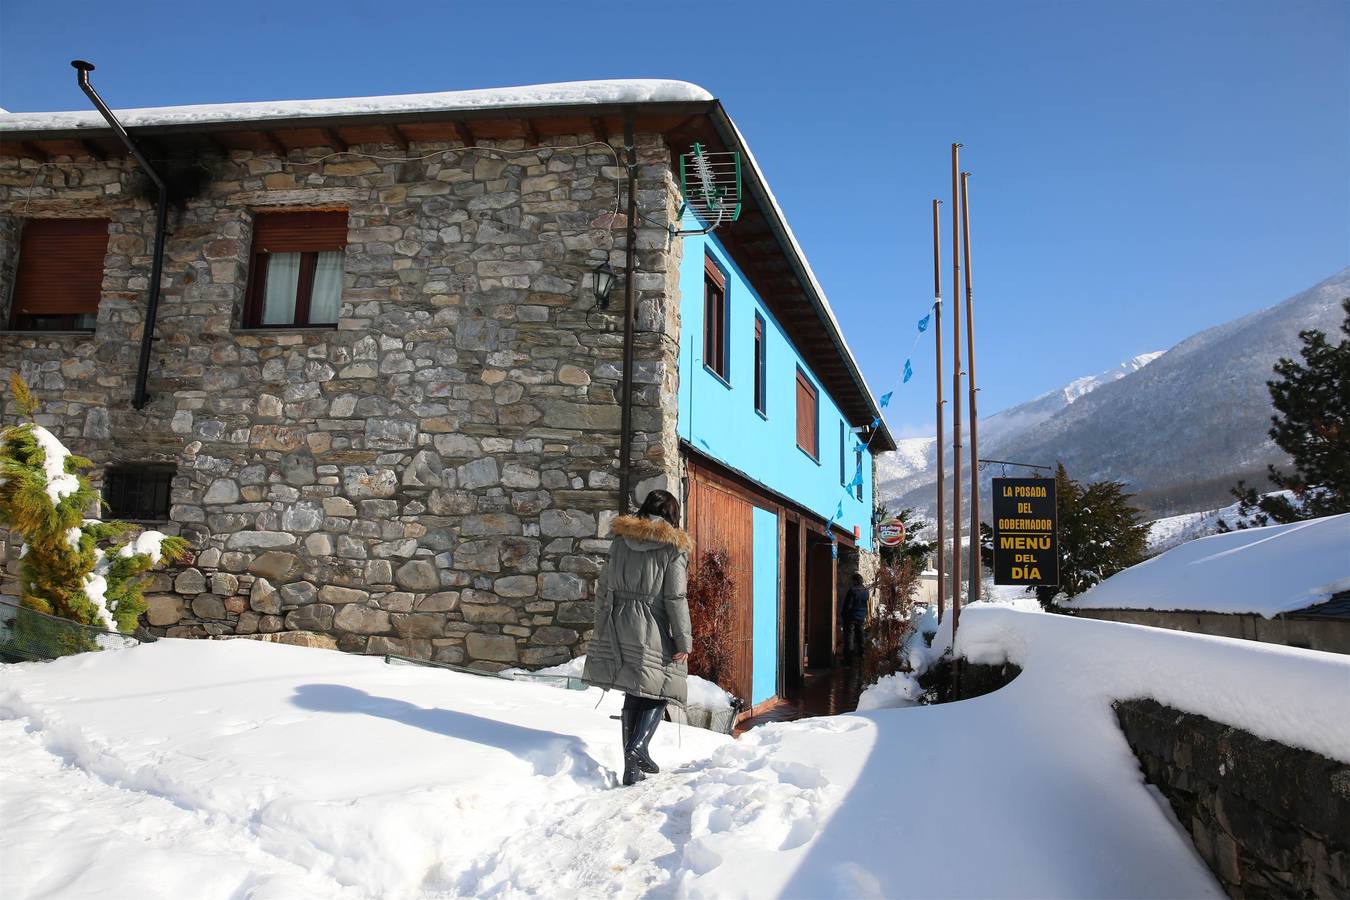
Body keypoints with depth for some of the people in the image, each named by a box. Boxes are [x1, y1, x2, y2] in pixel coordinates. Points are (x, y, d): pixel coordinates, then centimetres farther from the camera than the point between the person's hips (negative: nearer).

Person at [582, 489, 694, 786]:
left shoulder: (620, 541, 9)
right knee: (656, 693, 8)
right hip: (653, 630, -5)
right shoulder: (674, 547, -6)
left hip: (617, 627, 5)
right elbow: (675, 598, -10)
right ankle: (636, 749, -11)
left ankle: (635, 761, 20)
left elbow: (603, 588, 10)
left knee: (634, 692, 15)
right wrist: (684, 641, -5)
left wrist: (601, 629, 18)